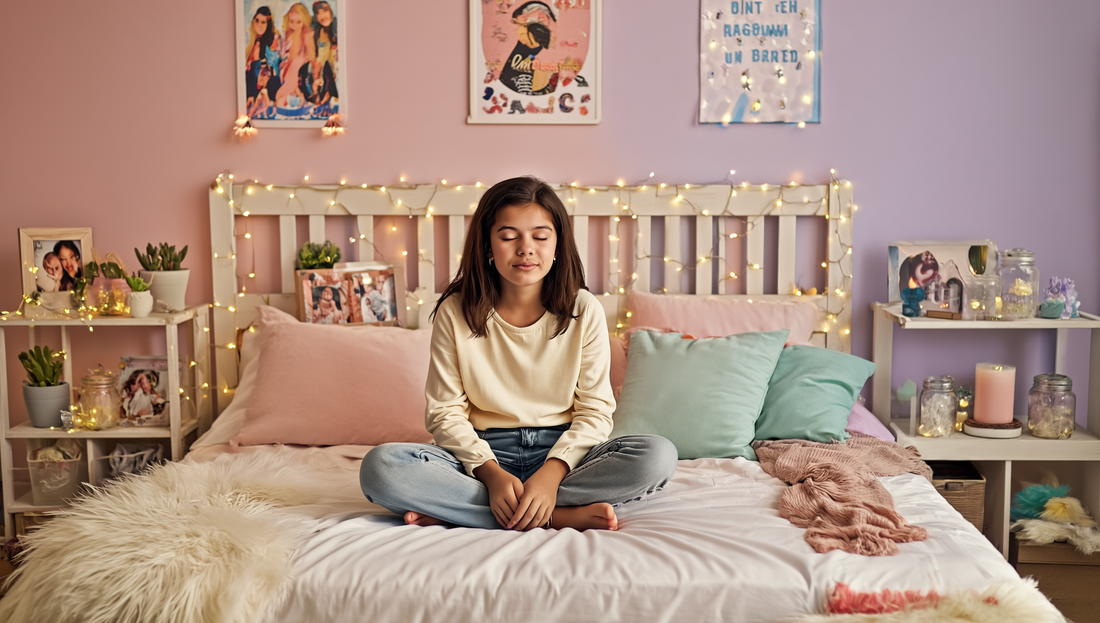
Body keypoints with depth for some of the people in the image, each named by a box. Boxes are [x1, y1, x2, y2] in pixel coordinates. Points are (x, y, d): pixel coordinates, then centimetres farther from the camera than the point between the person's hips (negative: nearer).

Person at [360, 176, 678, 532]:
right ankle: (562, 516, -26)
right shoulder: (455, 312, -3)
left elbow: (595, 410, -4)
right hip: (483, 453, -1)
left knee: (658, 455, -28)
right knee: (379, 467, -28)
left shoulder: (584, 311, -2)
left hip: (562, 452, 1)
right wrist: (491, 473, -20)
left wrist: (551, 473, -21)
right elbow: (445, 411, -3)